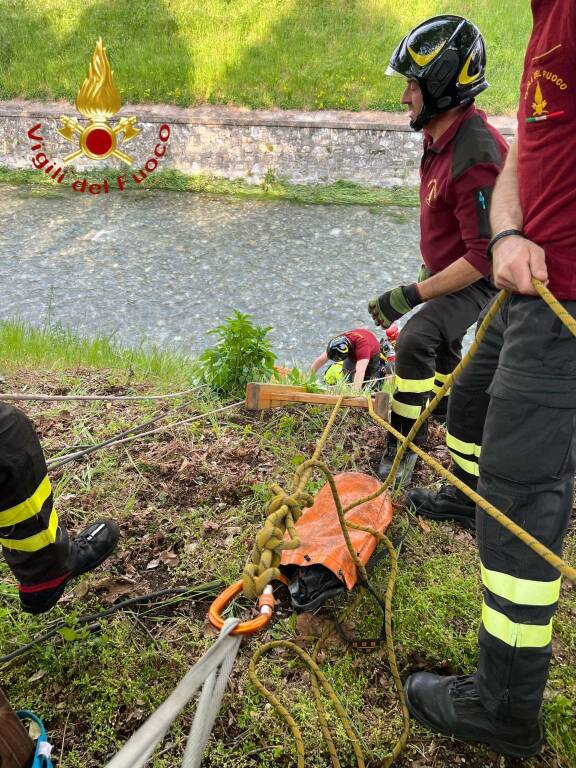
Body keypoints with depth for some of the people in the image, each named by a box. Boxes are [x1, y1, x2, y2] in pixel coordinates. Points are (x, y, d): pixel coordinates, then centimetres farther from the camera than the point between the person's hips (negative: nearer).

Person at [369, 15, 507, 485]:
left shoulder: (474, 157, -33)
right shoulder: (442, 135, -3)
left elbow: (482, 257, -33)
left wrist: (412, 295, -31)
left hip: (477, 280, -10)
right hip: (450, 267, 10)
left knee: (416, 340, -28)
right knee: (441, 346, 27)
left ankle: (406, 444, -12)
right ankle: (453, 413, 52)